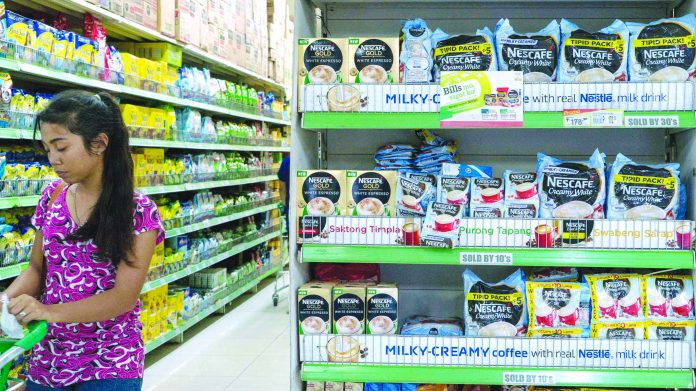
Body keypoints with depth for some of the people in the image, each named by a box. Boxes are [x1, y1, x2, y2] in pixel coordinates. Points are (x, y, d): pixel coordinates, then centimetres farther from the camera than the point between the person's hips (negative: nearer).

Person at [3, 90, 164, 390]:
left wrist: (51, 311, -30)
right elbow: (37, 268, 8)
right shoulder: (51, 197, 2)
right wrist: (8, 300, -12)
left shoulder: (139, 212, -13)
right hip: (46, 362, 5)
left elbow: (125, 295, -18)